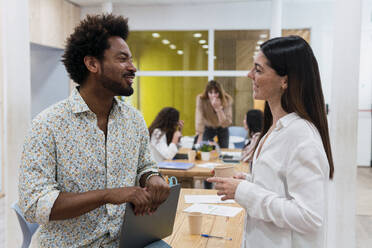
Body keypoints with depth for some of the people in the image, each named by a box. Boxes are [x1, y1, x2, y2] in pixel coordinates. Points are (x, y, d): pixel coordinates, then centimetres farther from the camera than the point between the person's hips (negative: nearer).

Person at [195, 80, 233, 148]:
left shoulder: (227, 100, -27)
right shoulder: (201, 100, -29)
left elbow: (226, 123, -31)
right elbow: (199, 121, -33)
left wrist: (218, 108, -43)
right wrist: (199, 142, -39)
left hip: (222, 129, 1)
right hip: (208, 129, -1)